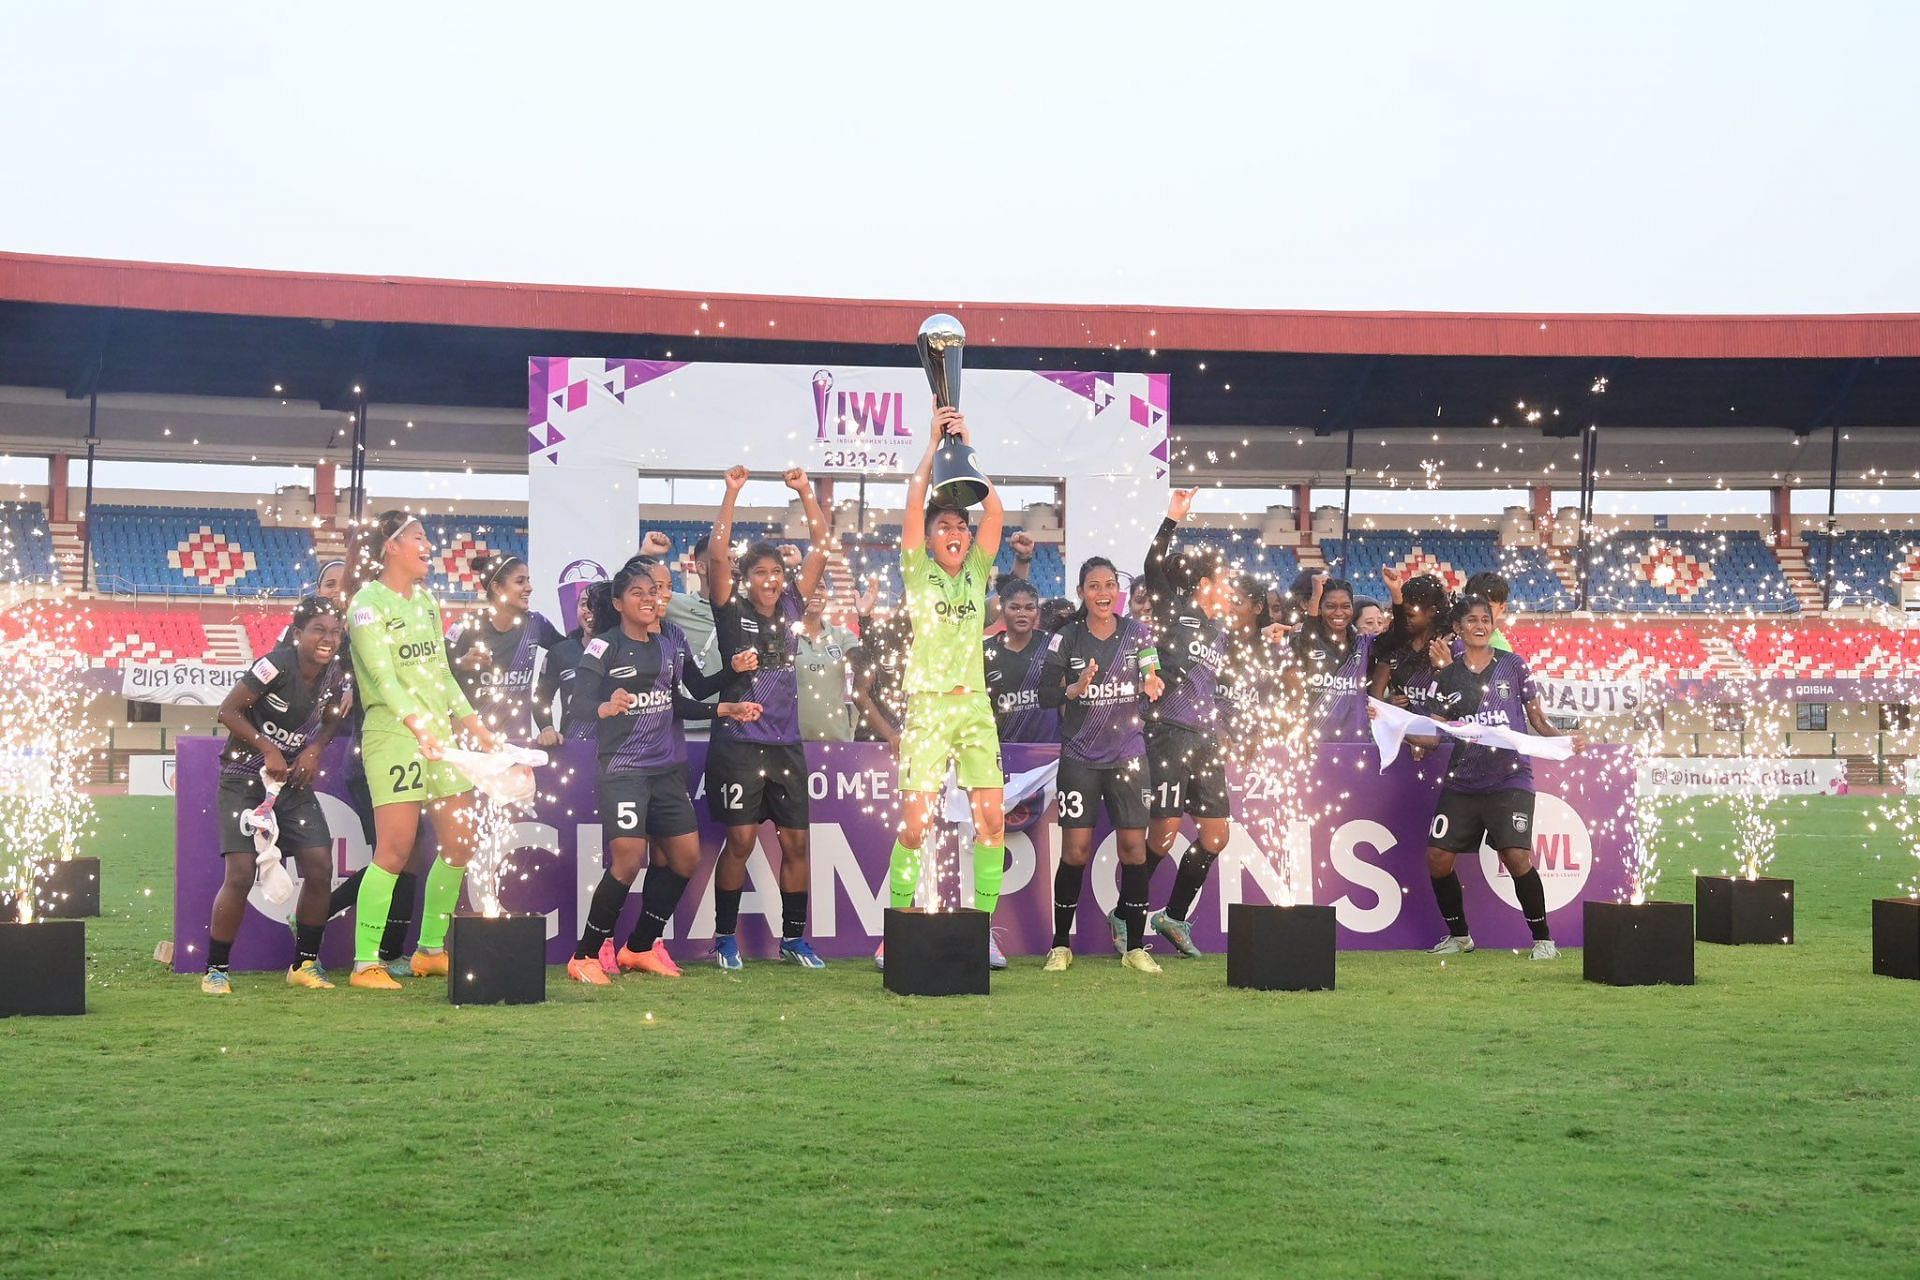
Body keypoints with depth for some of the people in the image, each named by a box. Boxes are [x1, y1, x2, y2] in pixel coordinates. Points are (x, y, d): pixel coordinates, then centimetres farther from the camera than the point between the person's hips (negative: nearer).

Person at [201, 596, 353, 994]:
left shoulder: (335, 677, -4)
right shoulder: (277, 665, -21)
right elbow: (228, 710, -16)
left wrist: (315, 749, -4)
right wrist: (268, 749, -20)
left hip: (294, 781, 6)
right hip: (245, 779, -6)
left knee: (320, 868, -4)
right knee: (241, 875, -14)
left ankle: (305, 964, 11)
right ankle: (215, 970, 1)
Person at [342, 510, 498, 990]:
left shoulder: (426, 600, 17)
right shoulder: (368, 604, -8)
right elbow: (382, 676, -19)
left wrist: (472, 722, 20)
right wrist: (417, 723, -32)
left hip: (440, 737, 8)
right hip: (393, 737, -8)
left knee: (460, 846, 8)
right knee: (395, 851, -11)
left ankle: (430, 950, 21)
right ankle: (365, 963, -4)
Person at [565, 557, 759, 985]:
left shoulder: (672, 641, 8)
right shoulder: (603, 647, -8)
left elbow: (694, 692, 19)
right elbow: (579, 699, -19)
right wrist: (605, 708, -38)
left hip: (669, 768, 7)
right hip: (623, 769, -7)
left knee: (685, 859, 8)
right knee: (629, 861, -15)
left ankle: (640, 948, 23)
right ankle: (586, 956, -1)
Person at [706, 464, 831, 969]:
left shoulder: (792, 608, 9)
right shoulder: (732, 612, -1)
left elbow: (820, 551, 7)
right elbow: (716, 555, -13)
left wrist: (805, 492, 1)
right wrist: (732, 493, -15)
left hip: (786, 744, 4)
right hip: (739, 743, -4)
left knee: (795, 841, 5)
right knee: (739, 840, -5)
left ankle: (793, 937, 15)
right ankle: (725, 938, 7)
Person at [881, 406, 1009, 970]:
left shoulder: (977, 572, 10)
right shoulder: (918, 573, 3)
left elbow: (995, 511, -2)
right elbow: (913, 505, -9)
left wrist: (967, 448, -5)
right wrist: (933, 446, -8)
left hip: (975, 706, 3)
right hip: (927, 705, -3)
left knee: (991, 820, -2)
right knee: (914, 825, -8)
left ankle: (982, 929, 6)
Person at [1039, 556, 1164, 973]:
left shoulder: (1137, 633, 3)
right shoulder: (1067, 638, -1)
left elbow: (1153, 683, 2)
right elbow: (1045, 695, -3)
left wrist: (1153, 686, -21)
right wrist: (1075, 688, -22)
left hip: (1127, 755, 1)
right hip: (1079, 757, -1)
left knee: (1134, 847, -2)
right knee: (1075, 851, -3)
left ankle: (1136, 947, 7)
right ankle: (1060, 945, 11)